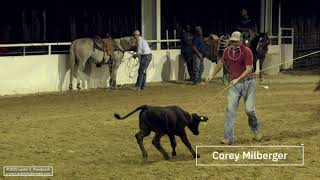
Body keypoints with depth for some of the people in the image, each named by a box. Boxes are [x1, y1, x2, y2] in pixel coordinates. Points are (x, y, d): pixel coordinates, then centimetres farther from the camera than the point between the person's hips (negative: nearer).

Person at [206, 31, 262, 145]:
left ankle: (255, 128, 29)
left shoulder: (246, 51, -11)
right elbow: (221, 63, 25)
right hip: (234, 84, 4)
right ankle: (228, 138, -5)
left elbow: (249, 69, -17)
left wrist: (238, 79, -28)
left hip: (247, 82, -4)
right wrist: (212, 75, 29)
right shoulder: (227, 51, 6)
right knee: (230, 109, -6)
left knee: (249, 109, -4)